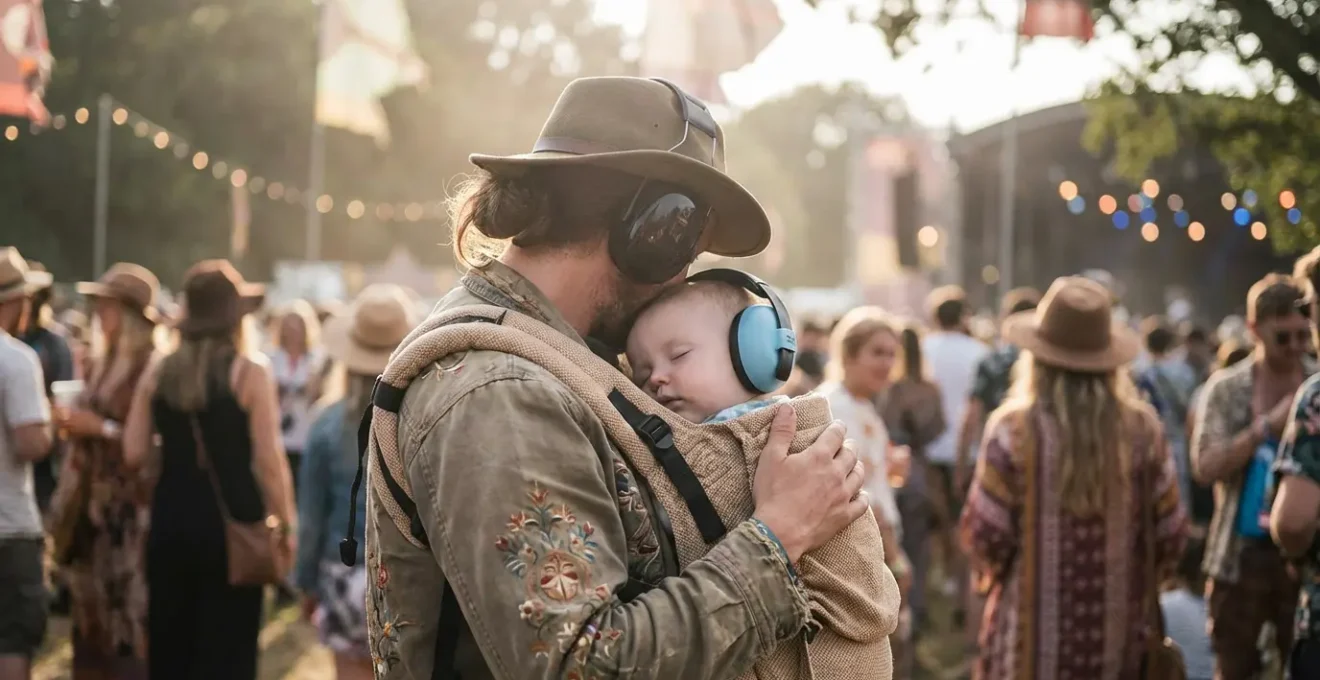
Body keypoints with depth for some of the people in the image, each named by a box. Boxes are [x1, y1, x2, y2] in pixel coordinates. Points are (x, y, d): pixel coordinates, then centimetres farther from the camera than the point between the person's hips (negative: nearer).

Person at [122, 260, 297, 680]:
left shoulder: (159, 372, 5)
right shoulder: (249, 372, -8)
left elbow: (135, 452, 2)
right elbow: (268, 459, -11)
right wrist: (285, 526, -2)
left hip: (171, 521, 4)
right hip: (231, 523, -4)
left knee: (170, 645, 13)